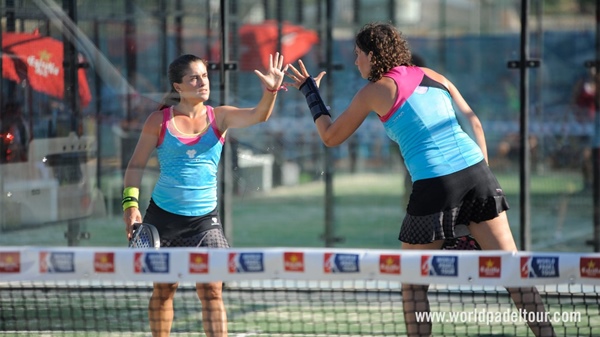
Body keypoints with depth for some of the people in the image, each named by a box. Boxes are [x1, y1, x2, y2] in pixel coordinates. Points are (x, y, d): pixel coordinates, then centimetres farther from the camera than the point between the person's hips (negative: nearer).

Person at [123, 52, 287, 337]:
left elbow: (257, 116, -17)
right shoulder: (159, 121, -3)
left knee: (211, 290, -9)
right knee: (163, 290, 9)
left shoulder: (219, 117, 0)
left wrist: (270, 91, -37)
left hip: (204, 218, 0)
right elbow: (136, 165, 3)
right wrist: (130, 204, -9)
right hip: (163, 216, 0)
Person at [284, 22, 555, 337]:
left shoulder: (373, 91, 5)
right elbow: (474, 124, 15)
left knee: (413, 283, 13)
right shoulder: (431, 76, 17)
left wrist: (310, 90, 27)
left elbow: (330, 137, 16)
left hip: (434, 187, -4)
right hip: (476, 170, 4)